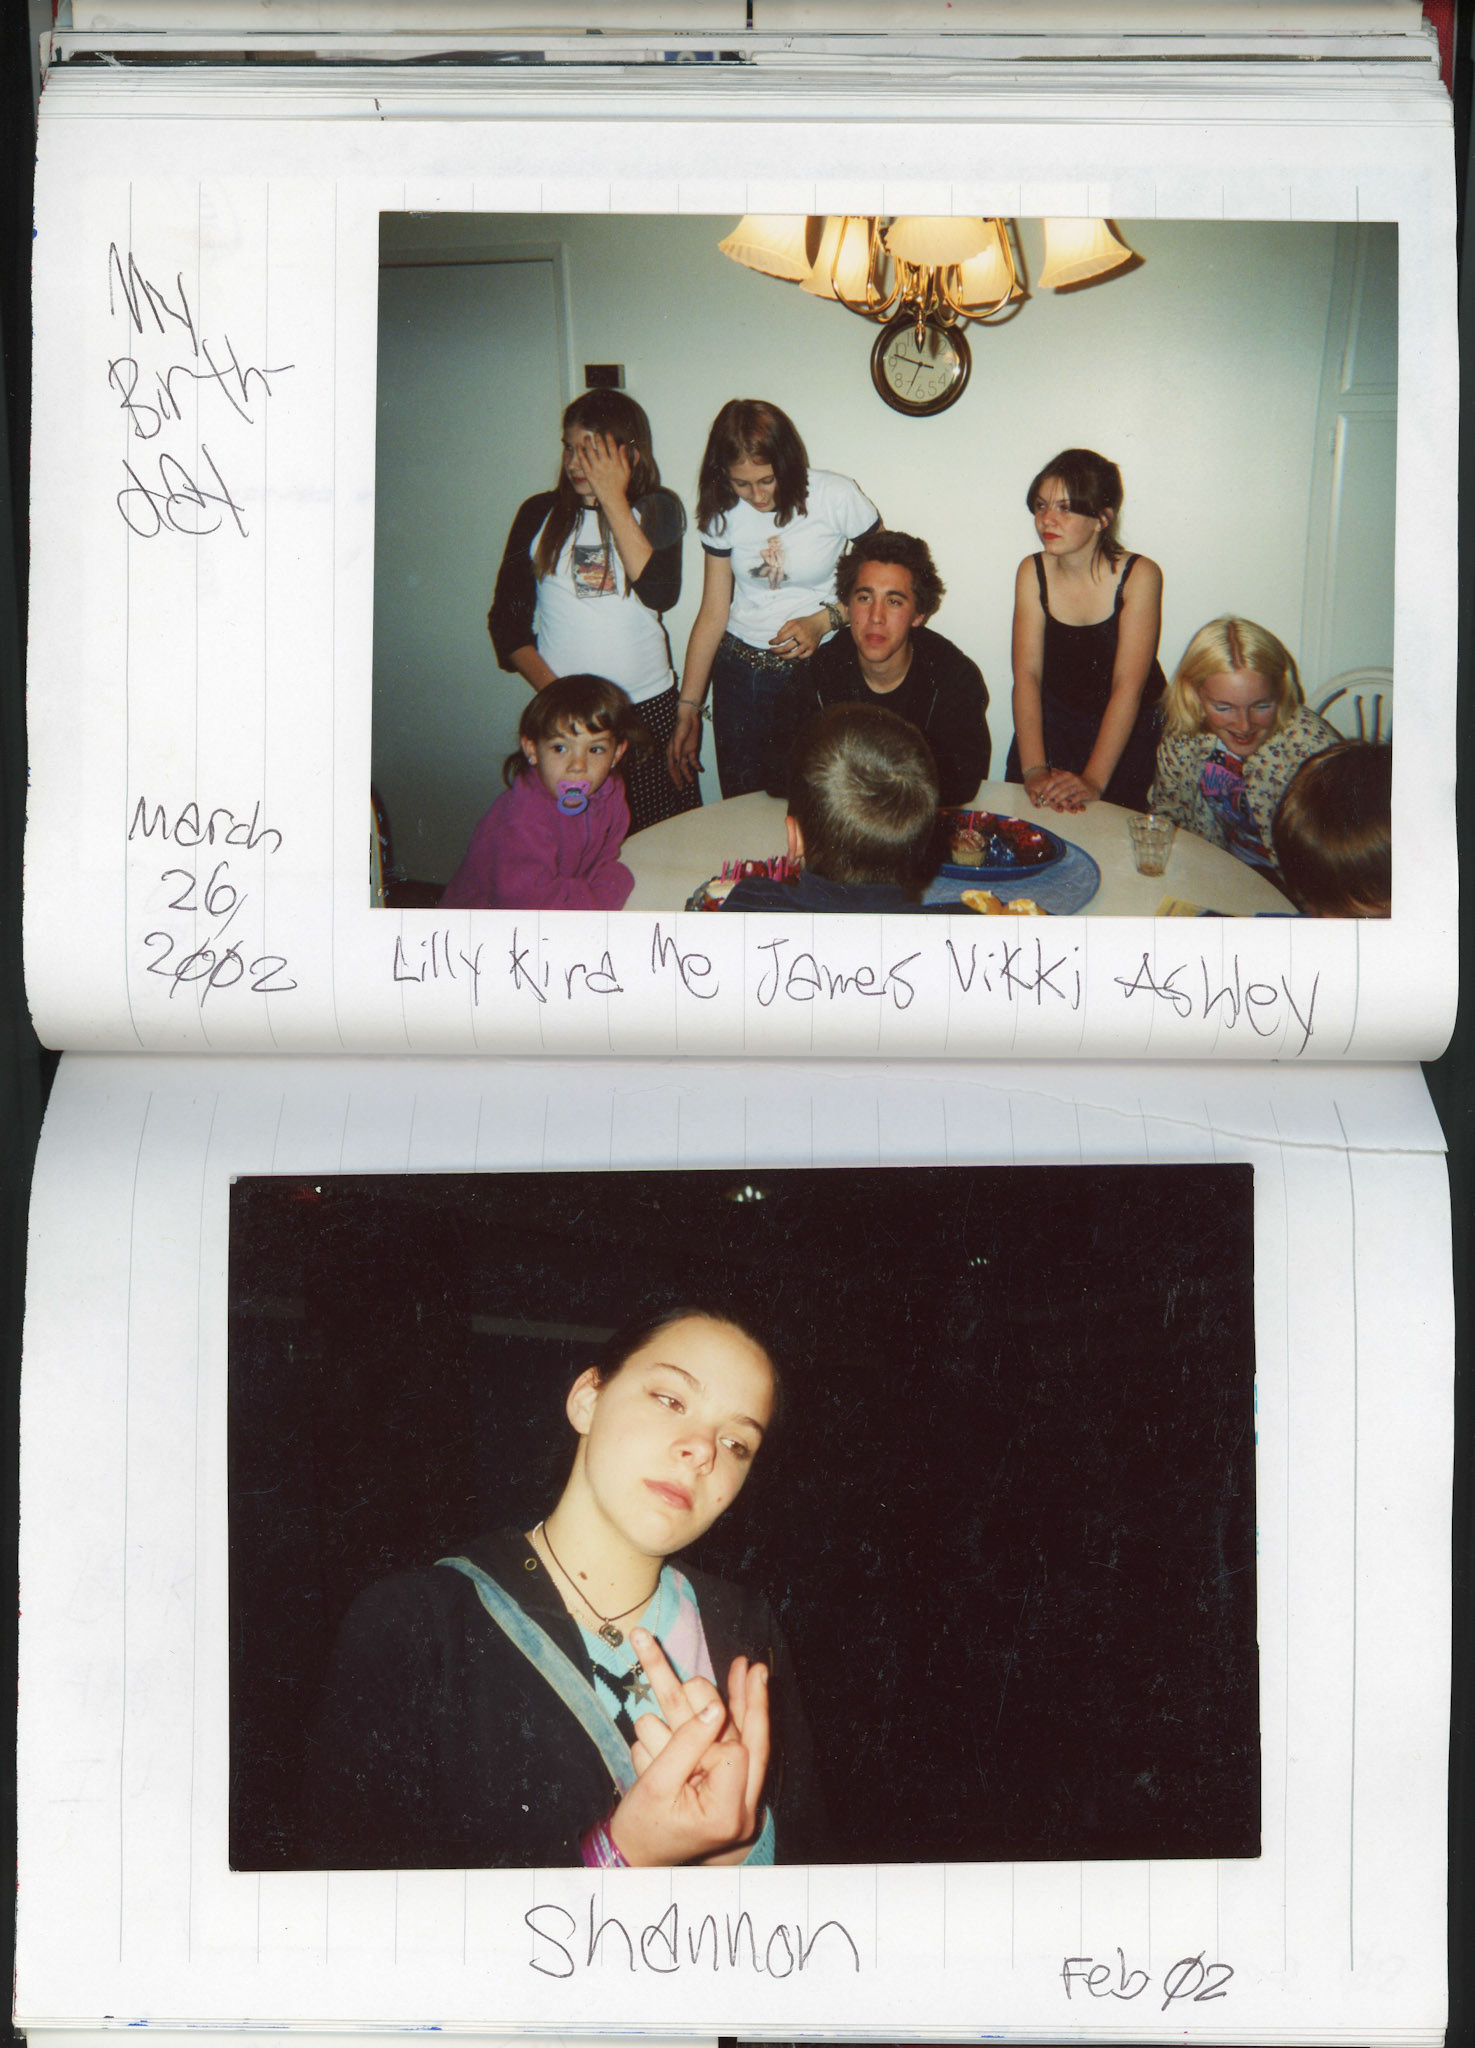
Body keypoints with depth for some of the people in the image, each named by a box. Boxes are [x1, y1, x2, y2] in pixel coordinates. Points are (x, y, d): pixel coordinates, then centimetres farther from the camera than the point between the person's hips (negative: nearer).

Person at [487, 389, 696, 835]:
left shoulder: (657, 509, 6)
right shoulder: (540, 514, 7)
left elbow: (660, 594, -13)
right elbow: (506, 619, 7)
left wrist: (614, 499, -11)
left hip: (649, 706, 0)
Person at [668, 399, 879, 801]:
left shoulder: (836, 497, -11)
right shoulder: (723, 514, 0)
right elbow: (713, 615, 4)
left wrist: (825, 620, -17)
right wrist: (687, 709, 3)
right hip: (739, 672, 3)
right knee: (741, 801, 4)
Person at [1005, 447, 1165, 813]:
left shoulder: (1138, 576, -16)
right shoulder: (1032, 573, -6)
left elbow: (1128, 684, -21)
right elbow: (1027, 674, -12)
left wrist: (1094, 780, -31)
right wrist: (1034, 769, -27)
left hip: (1125, 731, -3)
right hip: (1051, 724, 3)